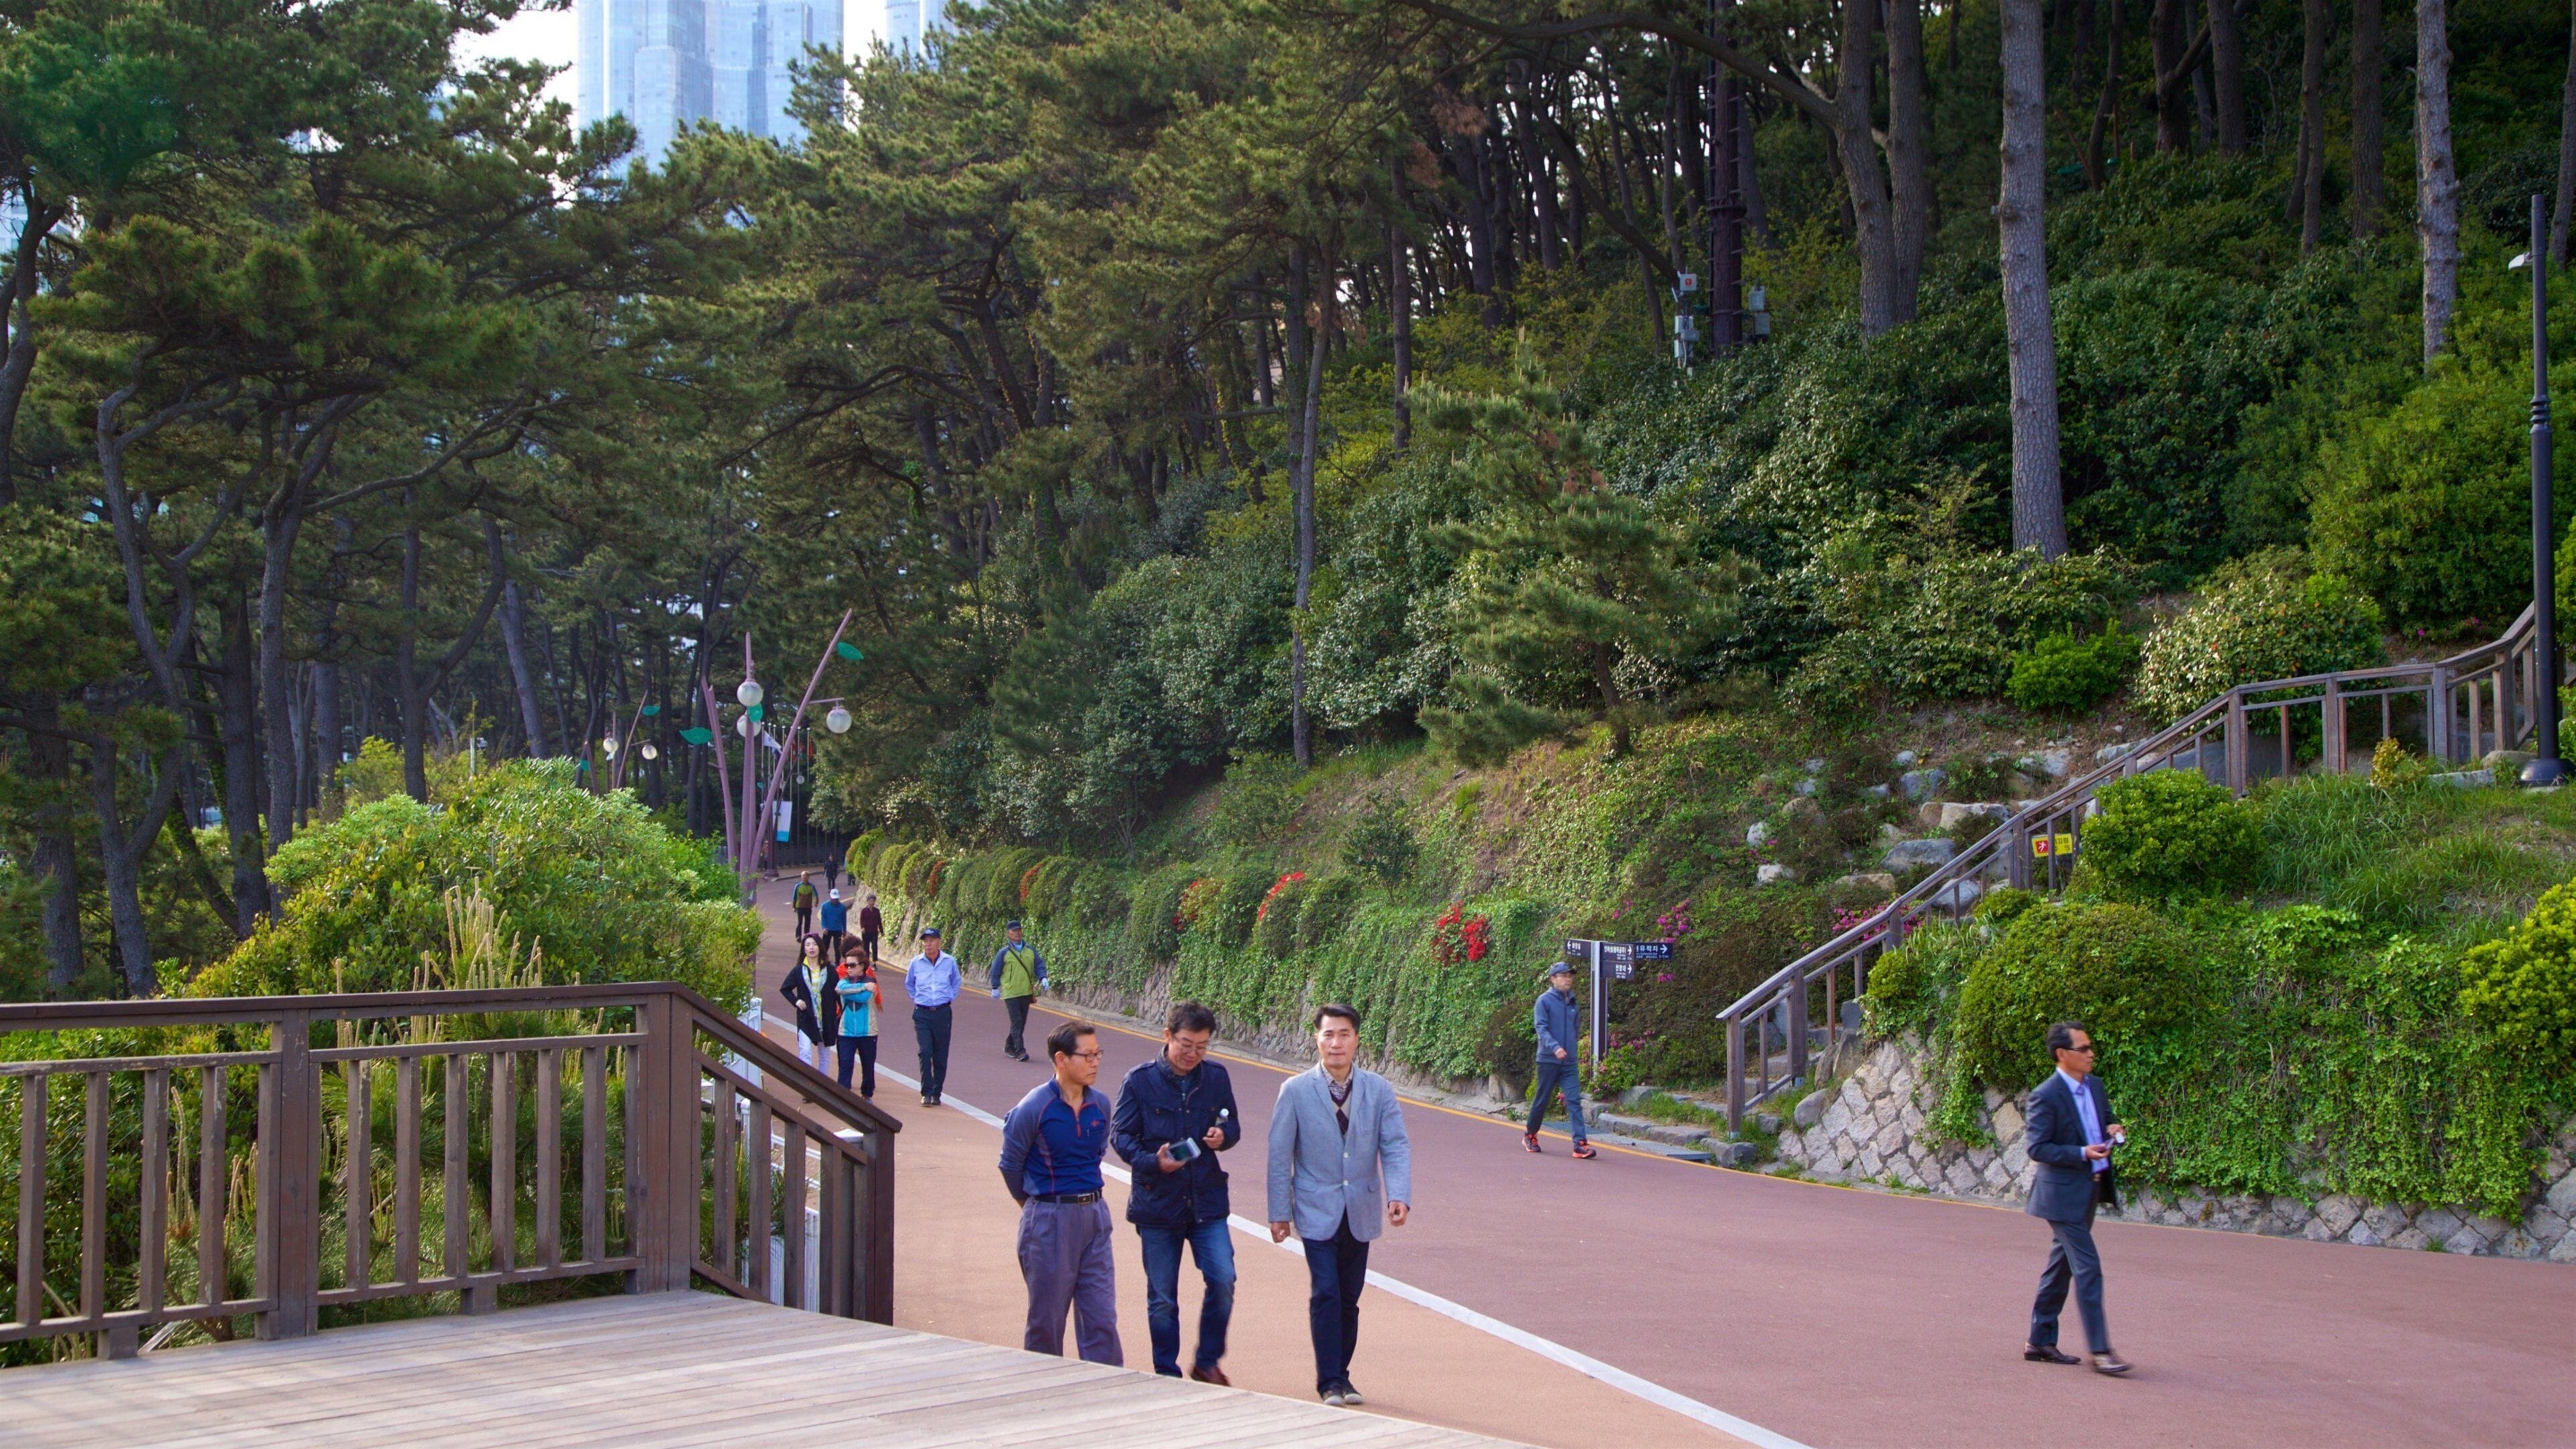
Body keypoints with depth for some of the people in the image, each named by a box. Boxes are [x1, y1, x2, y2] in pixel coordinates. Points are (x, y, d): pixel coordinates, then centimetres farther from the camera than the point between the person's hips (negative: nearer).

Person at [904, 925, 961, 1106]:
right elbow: (909, 984, 19)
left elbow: (957, 983, 19)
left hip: (943, 1012, 1)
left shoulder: (950, 962, 0)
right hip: (922, 1013, -1)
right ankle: (926, 1093, -7)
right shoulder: (916, 963, 0)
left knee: (941, 1056, 4)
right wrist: (917, 999, 12)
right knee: (925, 1052, -11)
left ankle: (936, 1093, 16)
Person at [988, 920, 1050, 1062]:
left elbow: (1039, 965, 9)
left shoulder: (1030, 950, 7)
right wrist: (995, 988, 8)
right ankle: (1020, 1051, -14)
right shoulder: (1004, 953, -4)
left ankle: (1010, 1047, 26)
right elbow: (996, 971, 5)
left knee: (1022, 1022, 11)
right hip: (1010, 992, -5)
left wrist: (1043, 978, -8)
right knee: (1017, 1022, -12)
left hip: (1026, 992, 5)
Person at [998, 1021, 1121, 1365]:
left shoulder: (1100, 1105, 3)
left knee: (1102, 1317, 2)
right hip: (1049, 1222, -4)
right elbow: (1010, 1164, 1)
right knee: (1047, 1320, 6)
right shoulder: (1033, 1108, -12)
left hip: (1094, 1217, 4)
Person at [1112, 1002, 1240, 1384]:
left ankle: (1207, 1363, 12)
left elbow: (1232, 1125, 14)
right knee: (1162, 1297, 5)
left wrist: (1223, 1135, -10)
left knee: (1223, 1281, -8)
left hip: (1207, 1200, 2)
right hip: (1157, 1204, -2)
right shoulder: (1140, 1081, -6)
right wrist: (1152, 1162, -22)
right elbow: (1121, 1136, -4)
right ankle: (1167, 1375, 19)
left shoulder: (1217, 1077, 4)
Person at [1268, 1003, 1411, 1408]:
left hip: (1360, 1213, 3)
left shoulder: (1378, 1090, 0)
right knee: (1325, 1294, -10)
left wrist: (1399, 1196, -19)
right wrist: (1279, 1212, -2)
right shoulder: (1296, 1091, -5)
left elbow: (1395, 1146, -3)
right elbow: (1279, 1155, -1)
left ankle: (1341, 1375, 21)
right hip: (1317, 1212, -2)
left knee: (1349, 1298, 9)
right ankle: (1329, 1381, -3)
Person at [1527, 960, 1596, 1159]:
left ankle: (1581, 1143, -15)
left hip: (1570, 1062, 4)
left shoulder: (1572, 1002, 13)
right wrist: (1554, 1047, -29)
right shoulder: (1545, 1000, -5)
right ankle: (1530, 1135, 28)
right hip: (1548, 1060, -4)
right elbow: (1541, 1027, -15)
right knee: (1542, 1100, 7)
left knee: (1574, 1101, -8)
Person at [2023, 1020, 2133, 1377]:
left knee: (2061, 1266, 14)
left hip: (2090, 1189, 8)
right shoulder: (2046, 1096, -15)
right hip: (2063, 1192, -8)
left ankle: (2040, 1342, 22)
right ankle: (2100, 1350, -7)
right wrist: (2082, 1154, -24)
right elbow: (2036, 1147, -16)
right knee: (2088, 1269, -10)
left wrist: (2113, 1130, -2)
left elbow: (2106, 1120, 22)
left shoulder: (2095, 1086, 8)